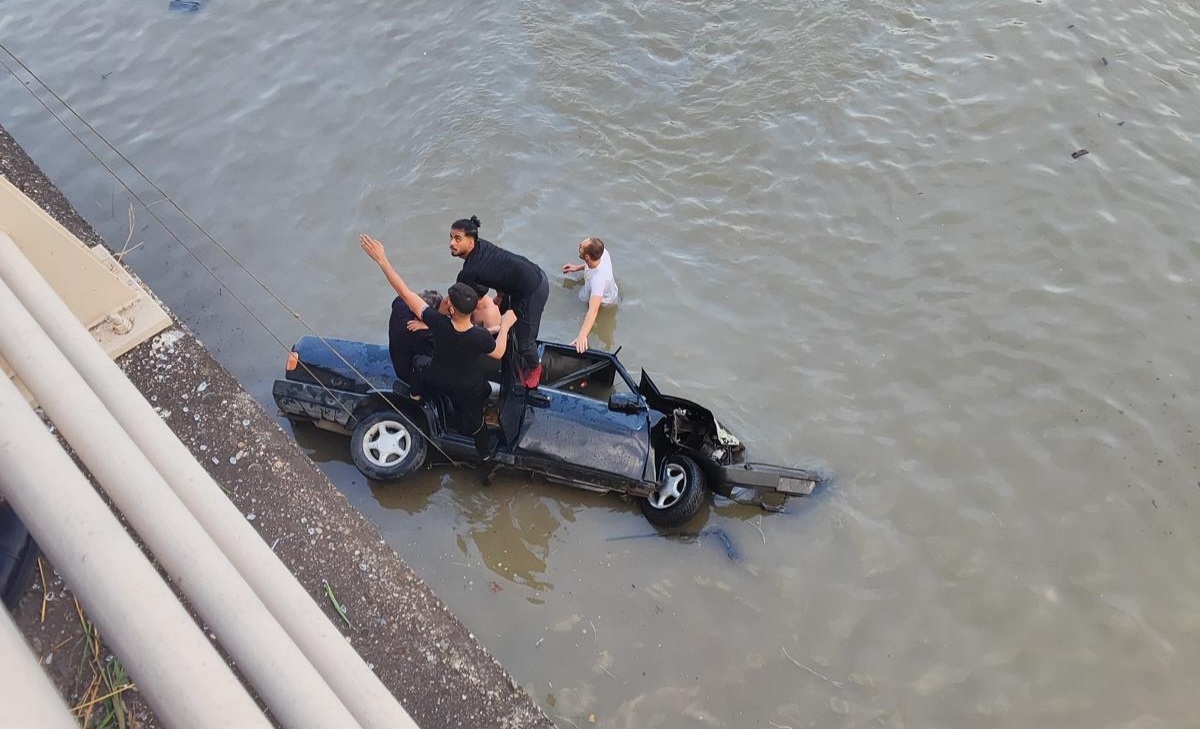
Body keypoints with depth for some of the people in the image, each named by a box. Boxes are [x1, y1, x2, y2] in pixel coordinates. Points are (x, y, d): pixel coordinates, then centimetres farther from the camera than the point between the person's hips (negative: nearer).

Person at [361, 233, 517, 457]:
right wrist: (505, 326, -2)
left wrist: (381, 259, -30)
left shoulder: (438, 323, -40)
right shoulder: (480, 338, -39)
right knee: (473, 418, 28)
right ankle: (484, 452, 51)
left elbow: (405, 292, -35)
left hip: (438, 380, 0)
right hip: (469, 388, 0)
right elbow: (498, 353, -15)